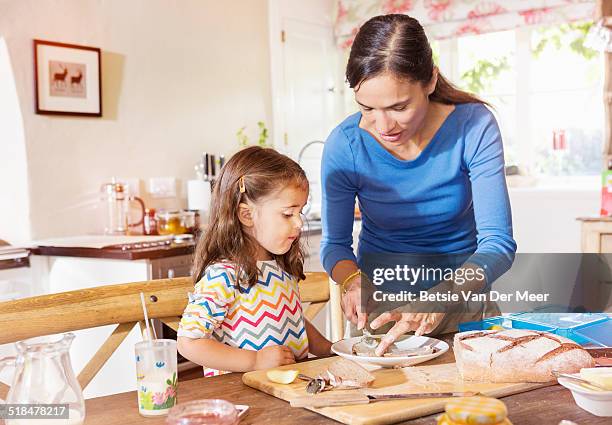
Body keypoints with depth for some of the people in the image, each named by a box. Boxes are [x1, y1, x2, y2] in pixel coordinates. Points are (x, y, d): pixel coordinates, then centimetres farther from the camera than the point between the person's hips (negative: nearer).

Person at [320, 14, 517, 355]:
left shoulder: (474, 126, -15)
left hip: (460, 294, 0)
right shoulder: (344, 145, -13)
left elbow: (497, 243, -18)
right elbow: (335, 244, -1)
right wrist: (353, 281, -24)